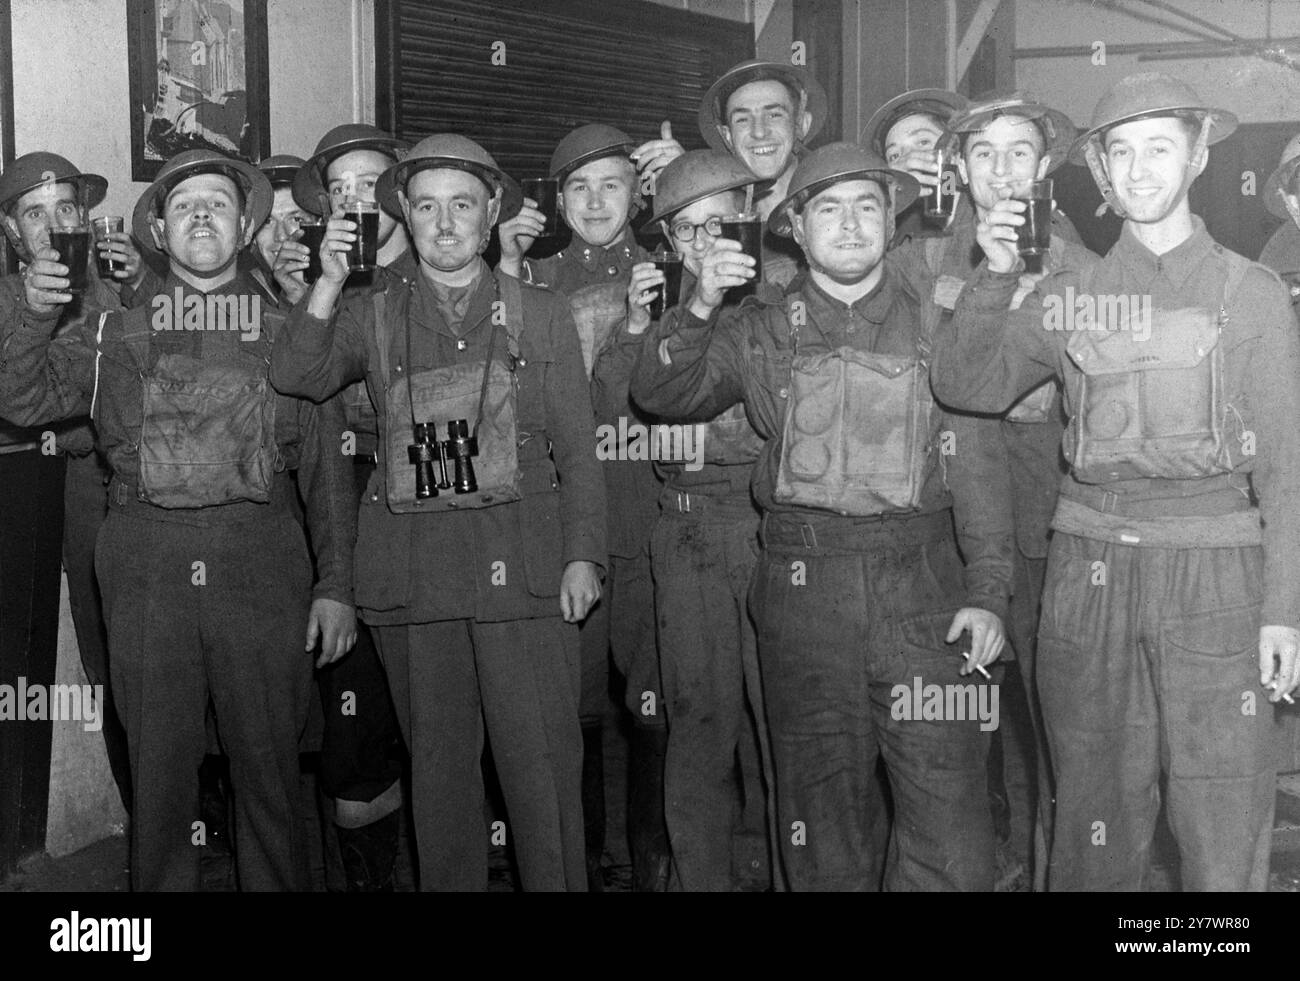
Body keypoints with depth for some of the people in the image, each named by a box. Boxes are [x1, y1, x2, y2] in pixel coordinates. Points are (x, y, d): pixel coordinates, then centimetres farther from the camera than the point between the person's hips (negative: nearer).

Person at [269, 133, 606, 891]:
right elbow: (297, 377, -4)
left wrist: (584, 555, -2)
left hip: (523, 564, -1)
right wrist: (328, 284, -13)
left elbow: (577, 448, 6)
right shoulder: (374, 318, 11)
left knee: (542, 762, -3)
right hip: (413, 567, 2)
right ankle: (448, 885, 22)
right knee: (438, 759, 9)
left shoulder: (542, 315, 8)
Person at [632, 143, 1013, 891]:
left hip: (922, 583, -1)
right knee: (822, 810, 8)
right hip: (801, 585, 1)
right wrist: (700, 308, -13)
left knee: (950, 813, -6)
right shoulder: (763, 333, 11)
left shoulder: (938, 319, 7)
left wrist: (987, 590, -7)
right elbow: (662, 394, 4)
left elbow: (980, 462, 2)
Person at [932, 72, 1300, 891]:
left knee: (1226, 831, -3)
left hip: (1215, 570, -2)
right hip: (1091, 570, 2)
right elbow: (968, 387, 4)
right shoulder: (1069, 295, 10)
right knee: (1097, 821, 9)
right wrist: (995, 277, -8)